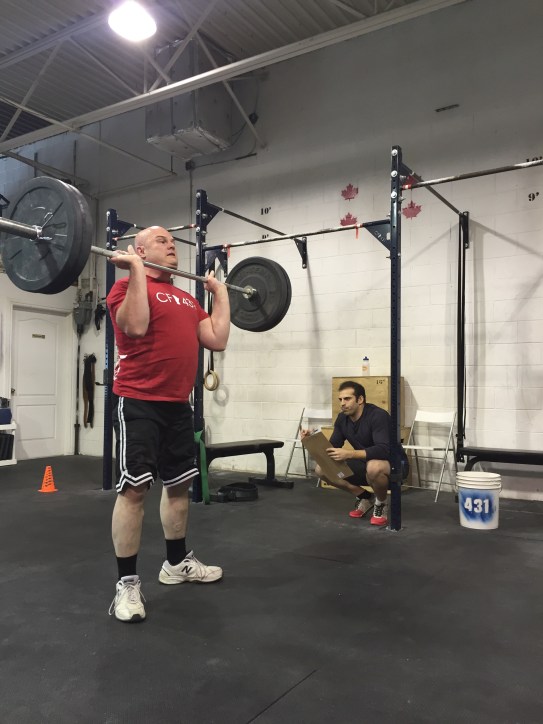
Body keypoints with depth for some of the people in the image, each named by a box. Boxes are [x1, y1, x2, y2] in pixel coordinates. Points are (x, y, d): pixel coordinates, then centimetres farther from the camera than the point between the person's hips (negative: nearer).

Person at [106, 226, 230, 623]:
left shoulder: (186, 298, 17)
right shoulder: (128, 286, -5)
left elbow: (217, 338, 10)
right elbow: (136, 326, -24)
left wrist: (220, 292, 16)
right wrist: (136, 269, -20)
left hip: (177, 404, 8)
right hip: (139, 402, -8)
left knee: (179, 484, 15)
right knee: (134, 488, -5)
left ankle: (177, 562, 32)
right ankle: (128, 583, 6)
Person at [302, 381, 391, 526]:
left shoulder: (378, 416, -26)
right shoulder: (342, 418, -4)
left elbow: (383, 450, -38)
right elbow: (332, 448, 0)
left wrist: (349, 454, -46)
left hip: (392, 465, -7)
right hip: (365, 464, 7)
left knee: (374, 467, -43)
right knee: (321, 469, -7)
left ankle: (381, 505, -9)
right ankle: (365, 498, 9)